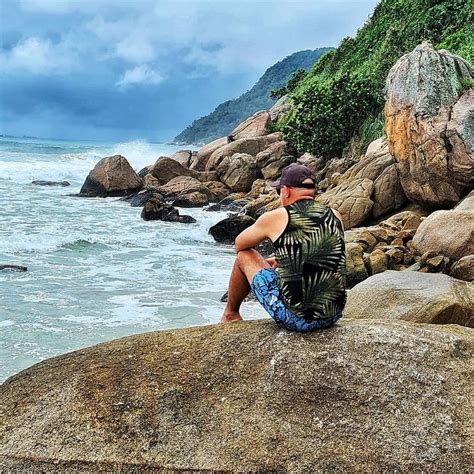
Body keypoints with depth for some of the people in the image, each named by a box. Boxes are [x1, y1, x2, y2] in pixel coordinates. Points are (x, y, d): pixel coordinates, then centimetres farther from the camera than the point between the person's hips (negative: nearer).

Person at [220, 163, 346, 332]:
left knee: (244, 255, 17)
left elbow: (239, 244, 12)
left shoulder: (275, 218, -7)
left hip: (294, 318, -5)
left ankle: (230, 314, 38)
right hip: (332, 317, 5)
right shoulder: (335, 216, 5)